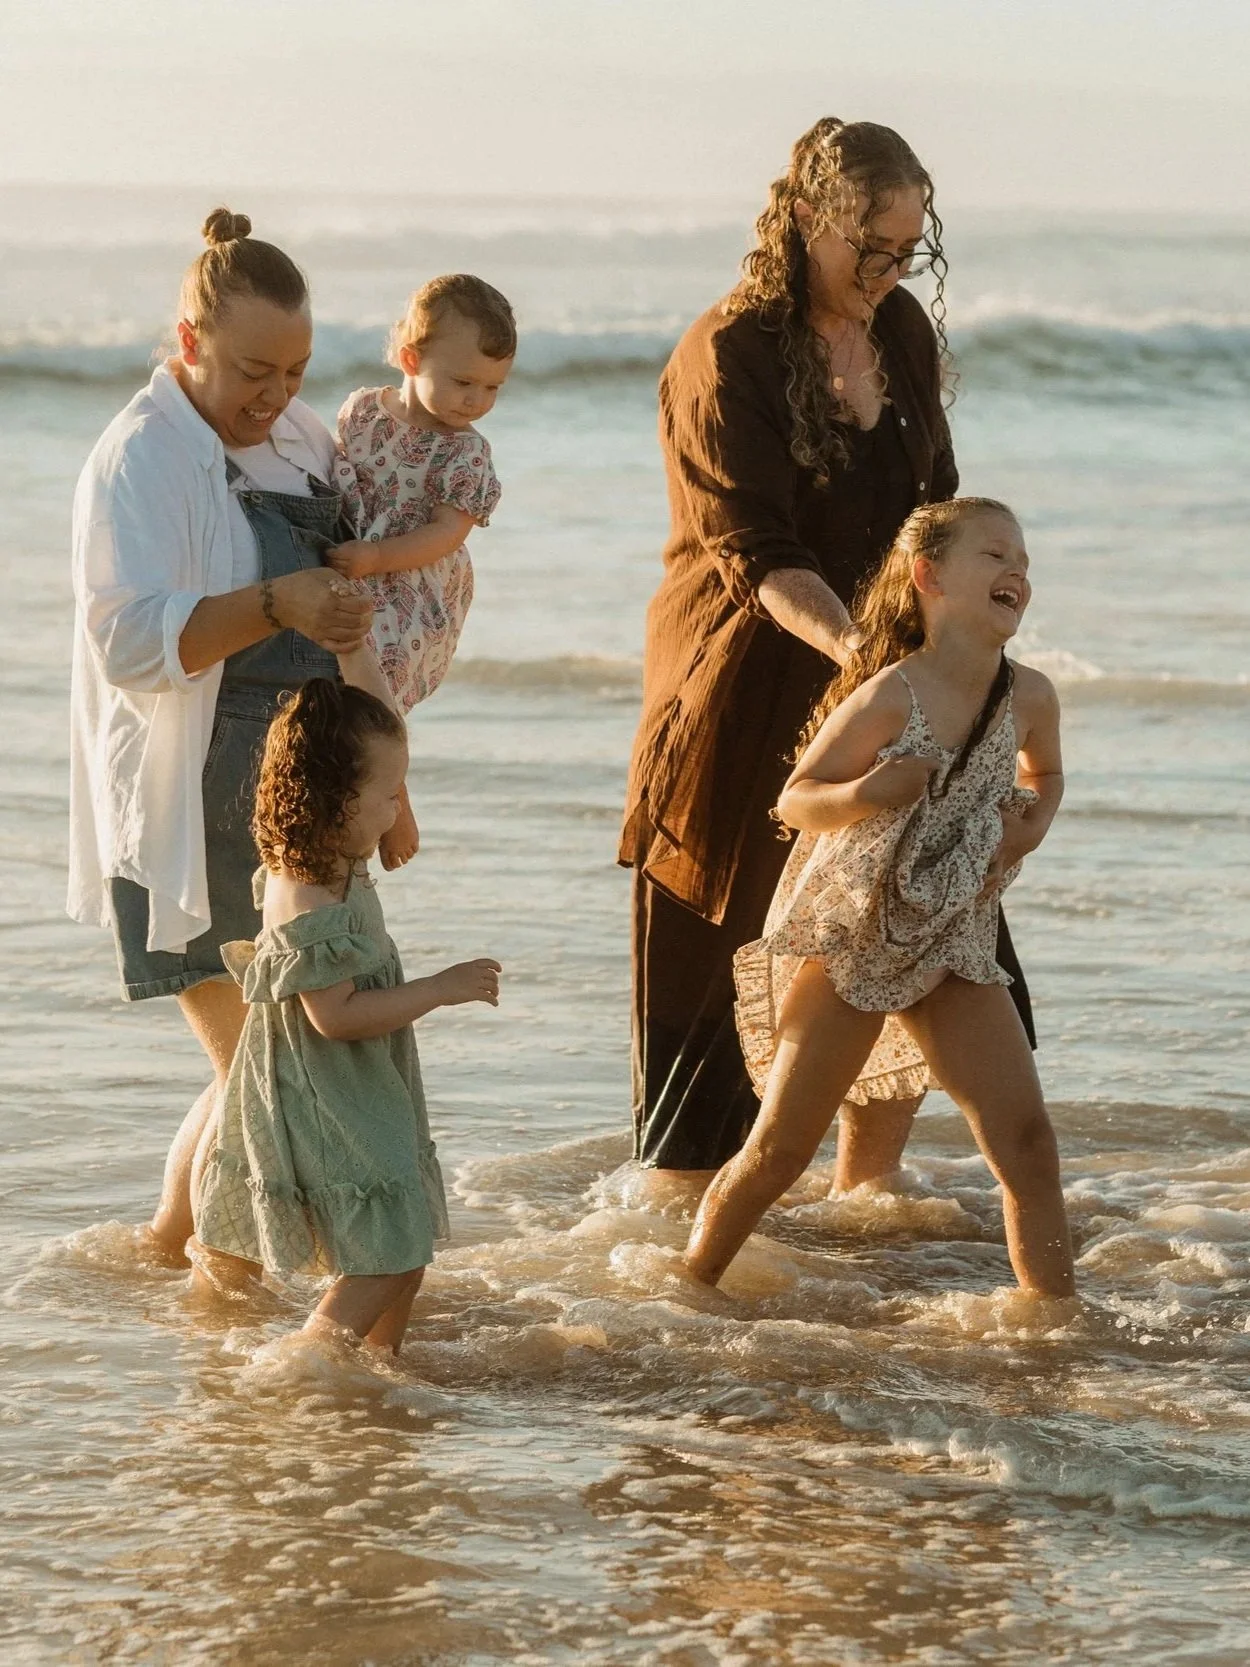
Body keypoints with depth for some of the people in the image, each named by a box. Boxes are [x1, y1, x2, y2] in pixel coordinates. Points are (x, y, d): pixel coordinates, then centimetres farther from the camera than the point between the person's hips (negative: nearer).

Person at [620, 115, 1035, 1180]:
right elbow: (758, 558, -22)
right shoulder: (725, 358, -15)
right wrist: (853, 645, -36)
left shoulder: (905, 333, 5)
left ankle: (864, 1193, 20)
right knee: (719, 968, -1)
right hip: (750, 683, -6)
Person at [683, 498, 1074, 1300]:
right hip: (851, 937, -4)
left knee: (1028, 1146, -5)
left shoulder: (1030, 698, -4)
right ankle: (692, 1282, 21)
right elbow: (796, 799, -11)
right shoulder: (890, 697, -19)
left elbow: (1045, 774, 19)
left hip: (956, 947, 4)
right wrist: (864, 795, -30)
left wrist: (1031, 824, -2)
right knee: (782, 1149, 2)